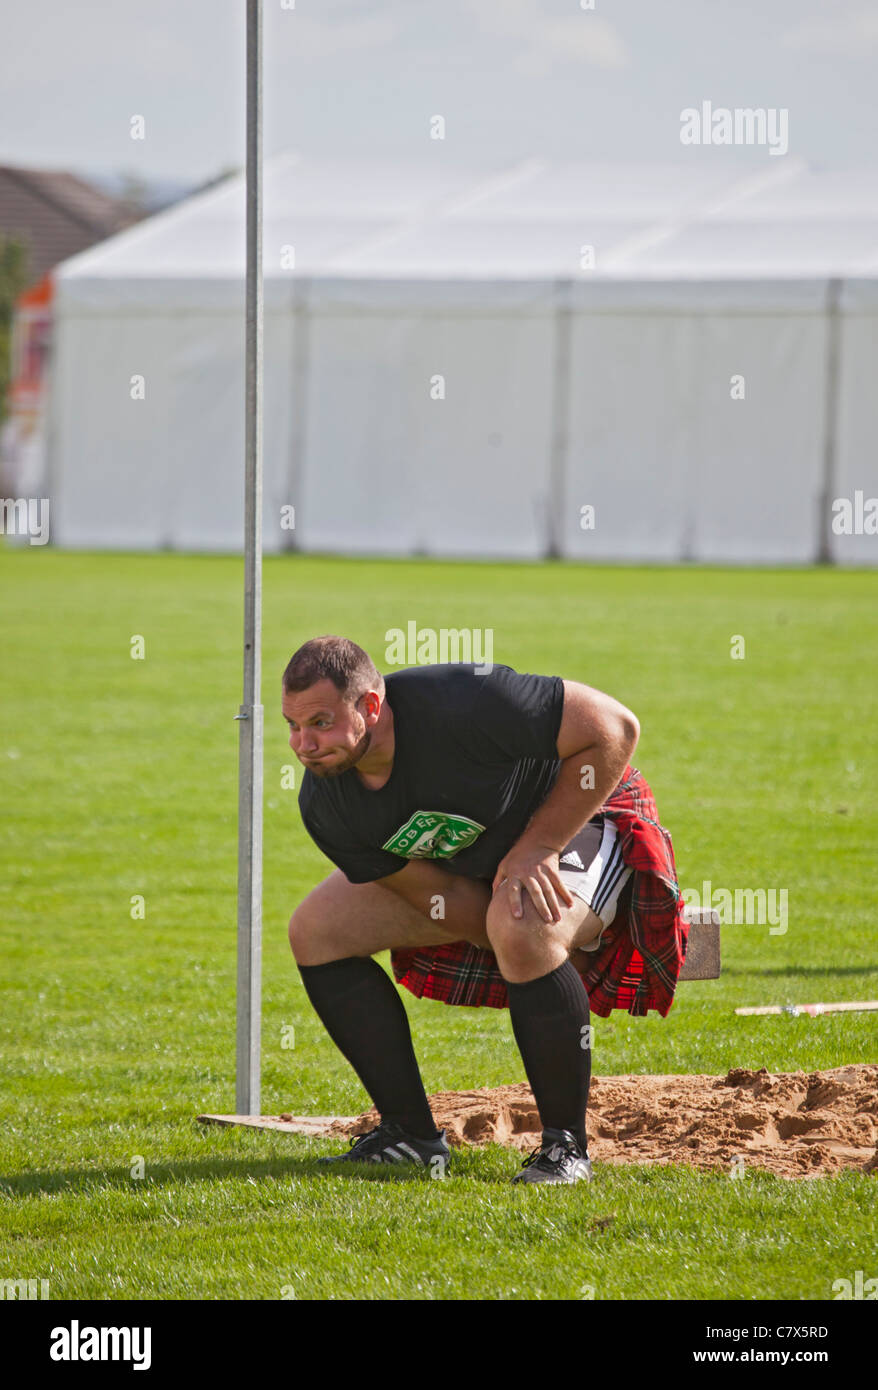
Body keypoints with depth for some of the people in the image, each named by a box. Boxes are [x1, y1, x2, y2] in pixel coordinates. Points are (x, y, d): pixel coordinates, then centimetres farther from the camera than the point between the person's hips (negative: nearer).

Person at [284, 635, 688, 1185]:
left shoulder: (461, 703, -39)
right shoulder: (325, 808, -20)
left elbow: (615, 727, -31)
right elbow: (442, 898, -14)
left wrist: (537, 848, -31)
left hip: (582, 818, -6)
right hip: (466, 861, 7)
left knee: (521, 931, -37)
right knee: (316, 931, -6)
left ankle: (567, 1145, -20)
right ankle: (412, 1135, 2)